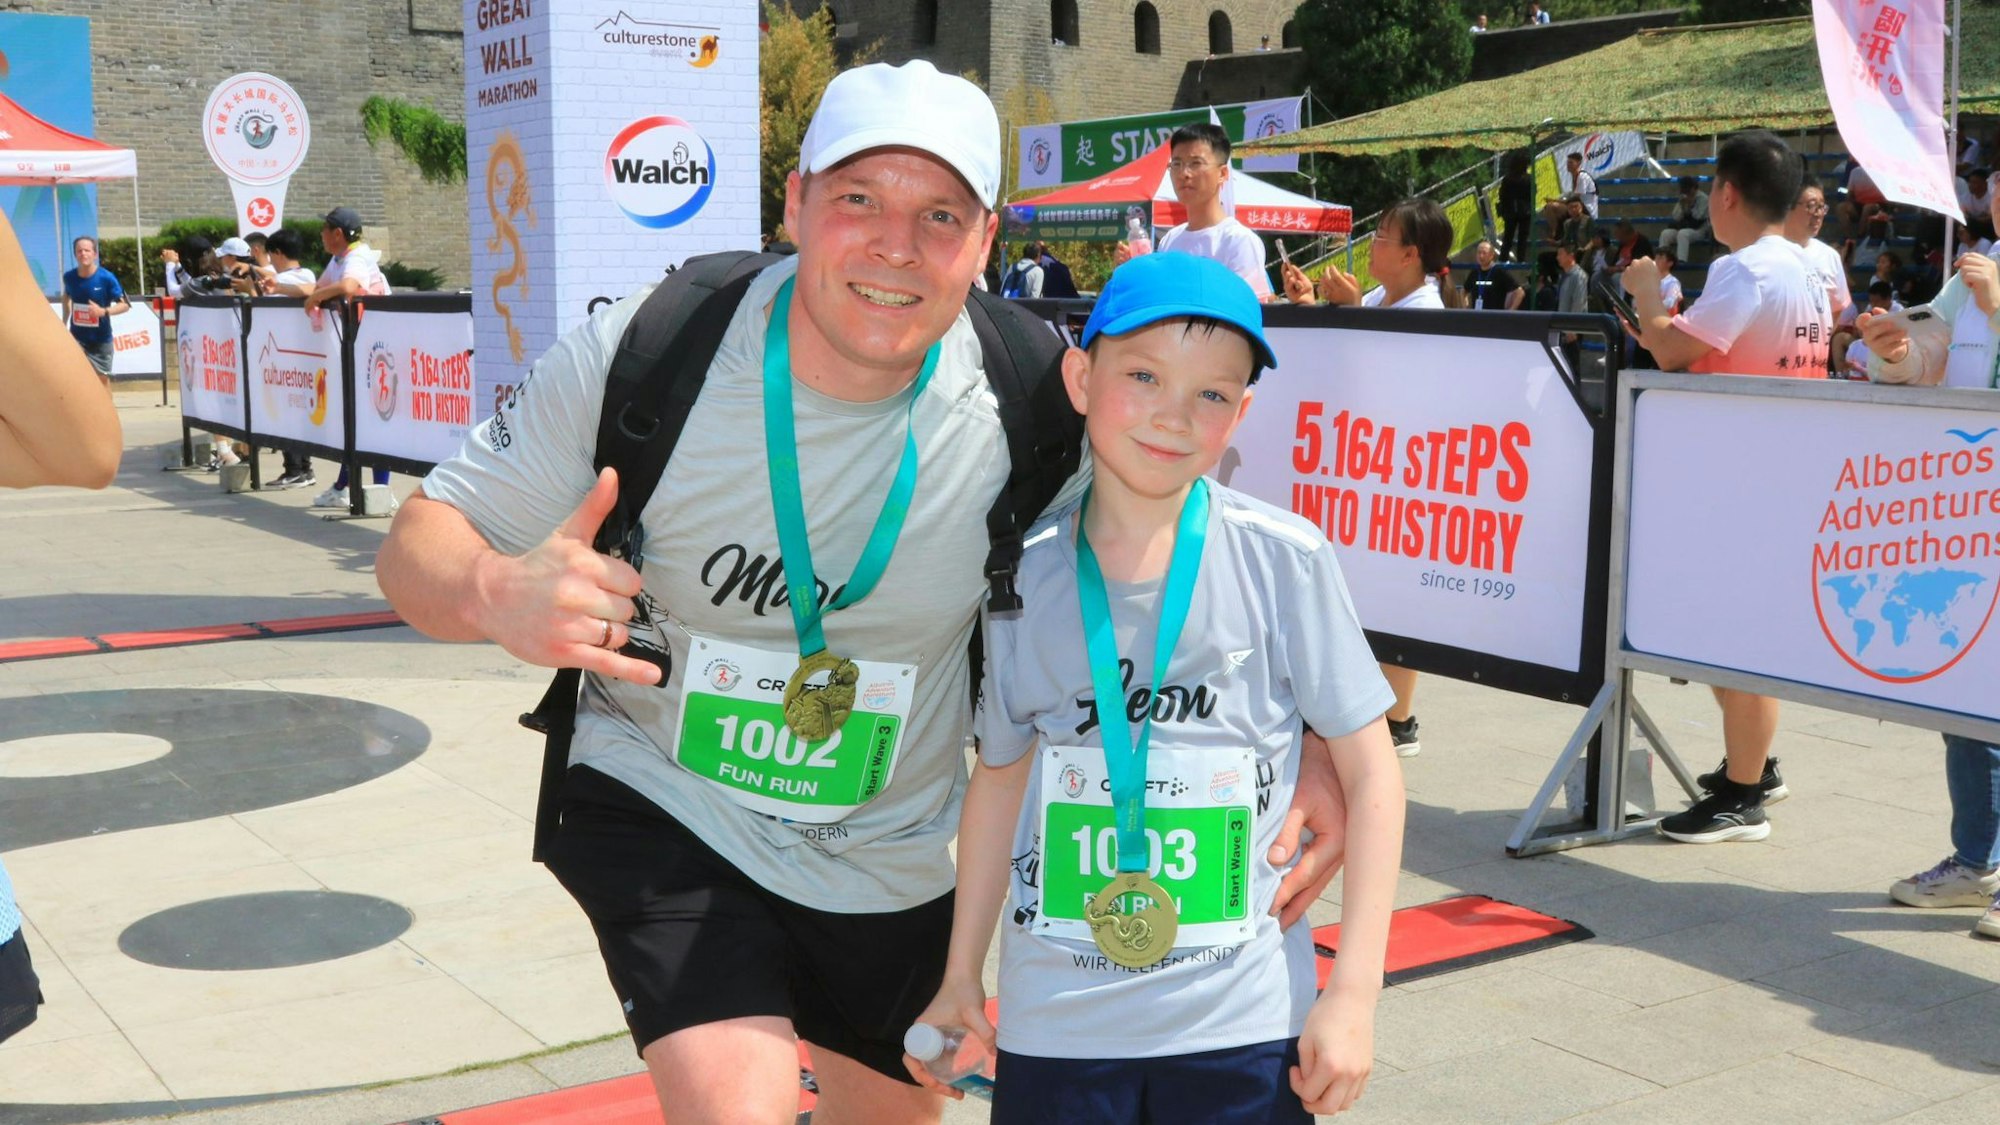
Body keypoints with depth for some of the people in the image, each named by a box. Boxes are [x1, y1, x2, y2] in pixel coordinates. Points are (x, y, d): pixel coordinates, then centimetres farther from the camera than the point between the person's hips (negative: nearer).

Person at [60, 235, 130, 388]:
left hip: (101, 339, -1)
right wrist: (64, 324, 11)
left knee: (102, 378, 13)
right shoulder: (69, 276, -7)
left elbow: (125, 304, -13)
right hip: (77, 337, 1)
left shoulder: (106, 278, -17)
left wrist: (104, 311, -30)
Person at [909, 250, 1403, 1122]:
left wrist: (1353, 993, -7)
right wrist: (960, 976, 14)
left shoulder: (1283, 561, -9)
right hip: (1053, 1027, 2)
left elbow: (1370, 771, -3)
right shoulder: (1027, 577, -1)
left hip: (1242, 1028, -2)